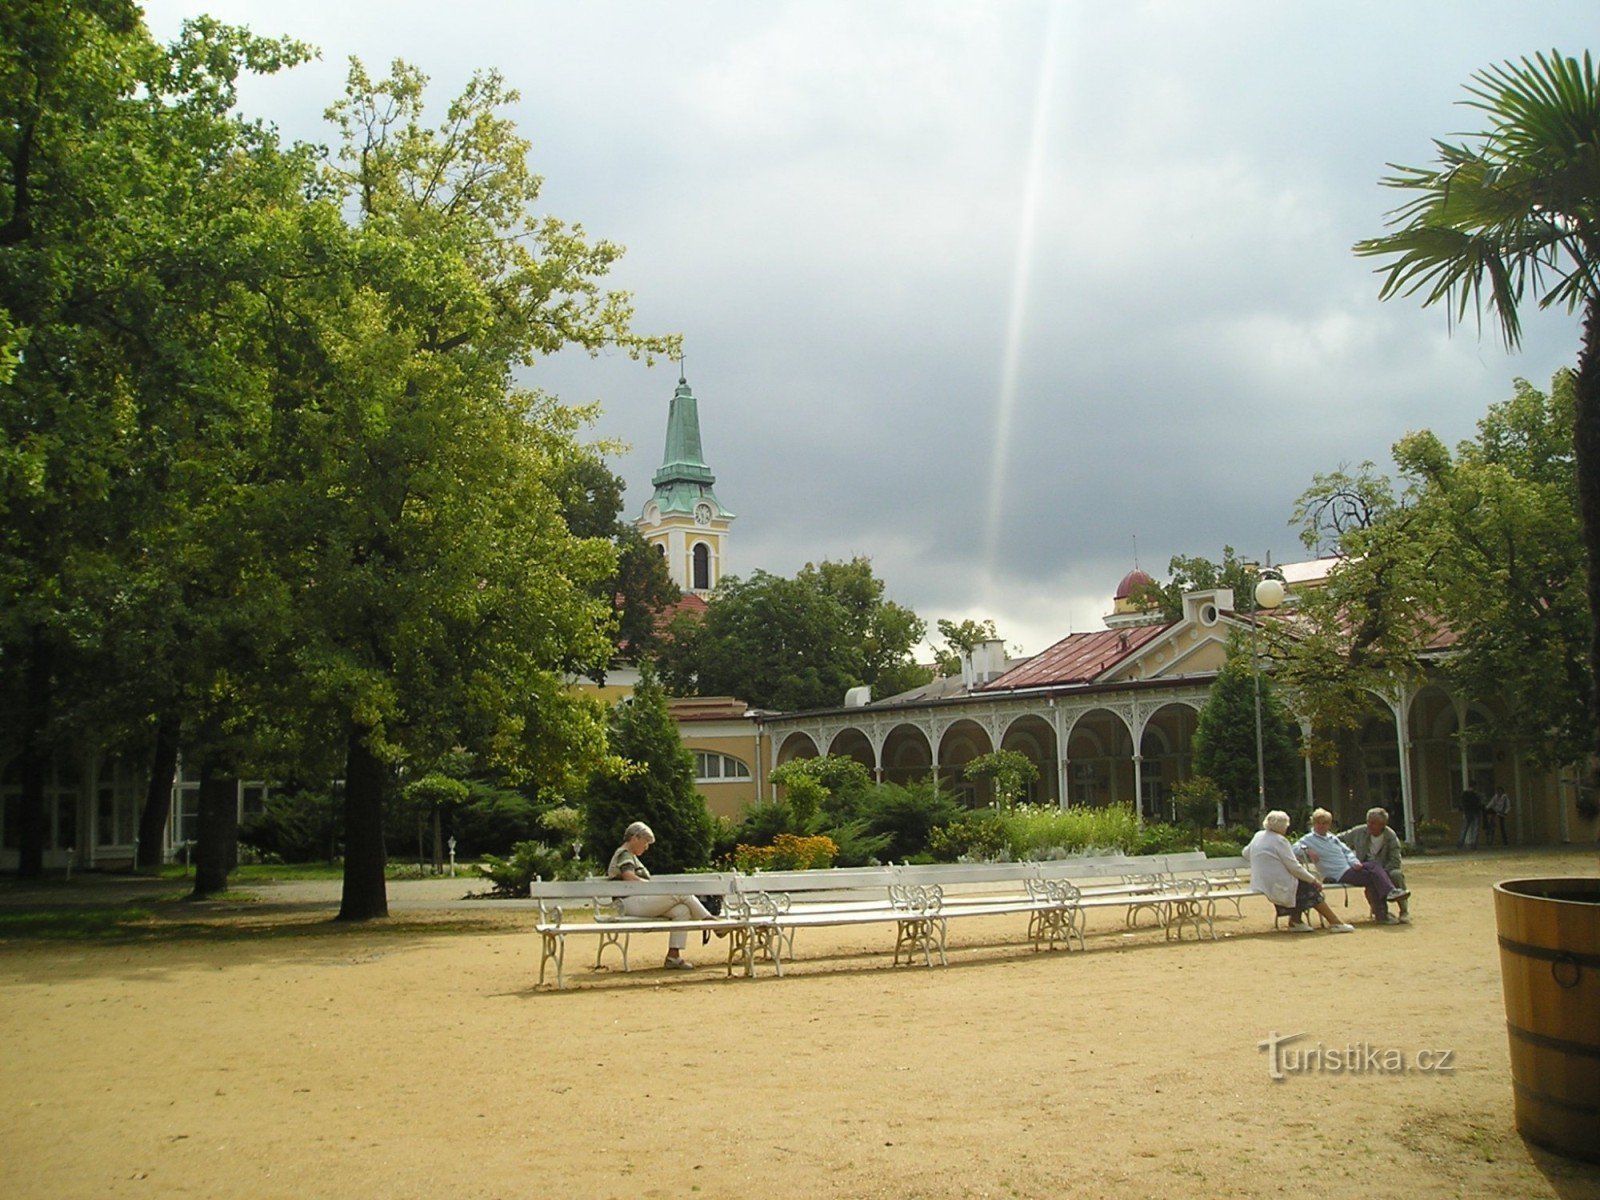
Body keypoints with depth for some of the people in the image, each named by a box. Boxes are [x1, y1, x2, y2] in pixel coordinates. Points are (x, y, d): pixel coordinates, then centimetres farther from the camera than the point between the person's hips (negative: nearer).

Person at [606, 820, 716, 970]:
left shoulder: (630, 856, 29)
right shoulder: (624, 854, -4)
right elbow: (630, 879, -21)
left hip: (642, 903, 10)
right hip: (632, 901, -10)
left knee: (682, 910, -10)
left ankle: (673, 956, -16)